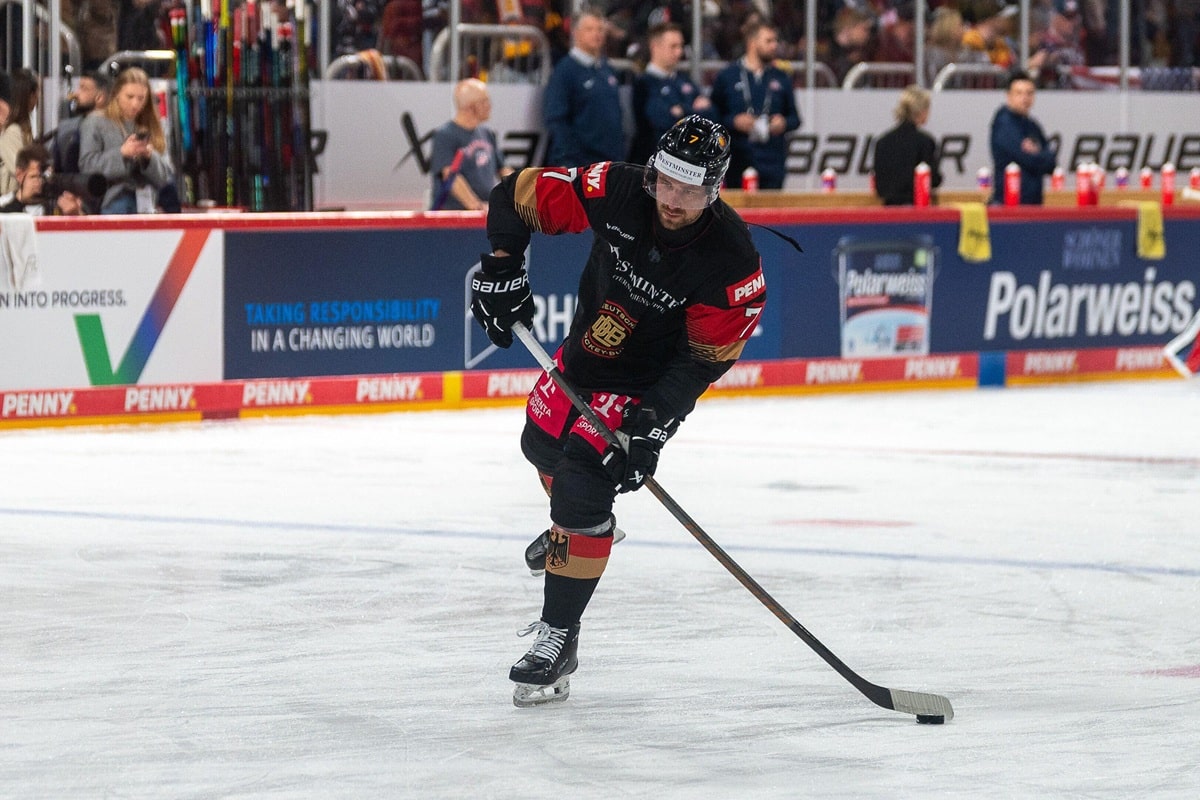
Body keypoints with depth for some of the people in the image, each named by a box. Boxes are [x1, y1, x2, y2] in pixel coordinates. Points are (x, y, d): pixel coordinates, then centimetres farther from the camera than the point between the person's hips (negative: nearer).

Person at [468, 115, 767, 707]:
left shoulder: (731, 262, -29)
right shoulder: (615, 192, -24)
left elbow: (705, 358, -23)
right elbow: (518, 196, -13)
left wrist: (654, 420, -31)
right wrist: (501, 268, -23)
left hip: (647, 382, -5)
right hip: (584, 354, 6)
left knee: (583, 486, -19)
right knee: (544, 446, 27)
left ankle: (559, 638, -10)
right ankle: (574, 525, 62)